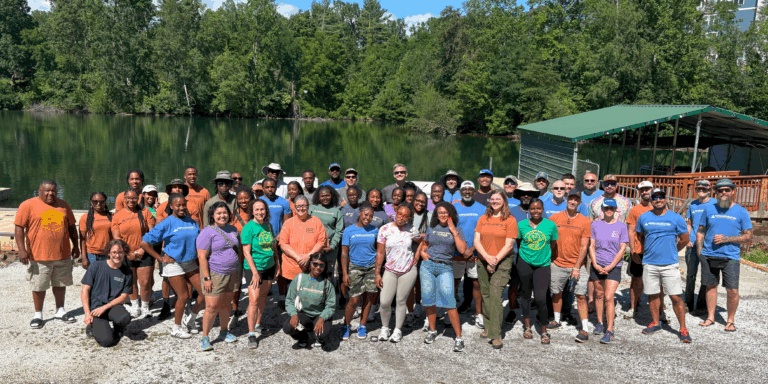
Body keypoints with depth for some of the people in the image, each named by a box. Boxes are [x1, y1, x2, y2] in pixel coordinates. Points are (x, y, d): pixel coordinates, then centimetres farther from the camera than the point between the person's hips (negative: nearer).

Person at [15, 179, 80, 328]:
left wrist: (75, 245, 14)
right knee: (38, 286, 5)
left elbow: (71, 226, 16)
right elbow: (19, 228, -8)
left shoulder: (63, 205, 9)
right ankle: (38, 315, 20)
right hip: (39, 256, -4)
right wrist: (22, 249, -15)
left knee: (60, 284, 14)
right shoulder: (28, 205, -4)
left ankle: (60, 311, 28)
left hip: (63, 255, 4)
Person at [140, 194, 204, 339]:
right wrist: (161, 258, -11)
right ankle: (176, 328, 19)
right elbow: (145, 242, -12)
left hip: (190, 263, 6)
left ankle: (190, 319, 24)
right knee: (183, 296, -1)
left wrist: (197, 254, 5)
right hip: (174, 264, -5)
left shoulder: (192, 222, 6)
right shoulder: (167, 224, -11)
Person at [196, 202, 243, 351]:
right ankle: (204, 338, 6)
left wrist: (240, 271, 15)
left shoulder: (233, 230, 11)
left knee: (226, 305, 14)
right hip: (214, 275, -5)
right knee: (212, 307, -7)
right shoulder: (207, 232, -9)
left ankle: (224, 332, 30)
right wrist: (206, 278, -18)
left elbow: (239, 251, 19)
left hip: (232, 274, 6)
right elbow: (202, 257, -13)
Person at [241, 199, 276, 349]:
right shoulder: (248, 228, -12)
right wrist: (255, 272, -18)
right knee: (254, 300, -10)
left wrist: (277, 264, 16)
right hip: (253, 267, -6)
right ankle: (251, 334, -2)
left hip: (269, 266, 6)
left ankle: (258, 324, 32)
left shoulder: (268, 225, 6)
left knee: (263, 296, 14)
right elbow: (246, 252, -15)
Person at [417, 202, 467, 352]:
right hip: (427, 266, 3)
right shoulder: (431, 228, 13)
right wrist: (422, 252, 1)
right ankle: (432, 331, 22)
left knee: (449, 301, -12)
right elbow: (424, 245, 23)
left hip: (445, 268, -3)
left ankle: (459, 337, -6)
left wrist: (454, 232, -6)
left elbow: (462, 250, -6)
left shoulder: (457, 230, 7)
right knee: (429, 299, 2)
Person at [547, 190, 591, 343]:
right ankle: (557, 321, 33)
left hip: (578, 265, -2)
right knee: (556, 293, 14)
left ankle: (585, 329, 1)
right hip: (558, 264, 2)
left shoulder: (584, 221, -3)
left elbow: (584, 247, -5)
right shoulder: (554, 218, 0)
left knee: (581, 296, -5)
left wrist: (577, 267, -11)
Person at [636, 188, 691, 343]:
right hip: (649, 264, 3)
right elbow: (640, 237, 19)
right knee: (653, 295, 11)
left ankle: (683, 329, 6)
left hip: (670, 264, -2)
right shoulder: (644, 218, 5)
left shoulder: (676, 218, -1)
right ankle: (655, 323, 26)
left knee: (676, 297, -4)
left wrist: (671, 252, 14)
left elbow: (684, 239, 9)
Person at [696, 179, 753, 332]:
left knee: (732, 291, -4)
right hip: (709, 256, 2)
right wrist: (699, 251, 3)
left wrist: (726, 239, -12)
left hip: (730, 257, -2)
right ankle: (710, 317, 22)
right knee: (711, 286, 10)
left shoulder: (741, 212, 1)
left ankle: (731, 320, 14)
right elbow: (700, 232, 13)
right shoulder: (709, 209, 7)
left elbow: (748, 237, 0)